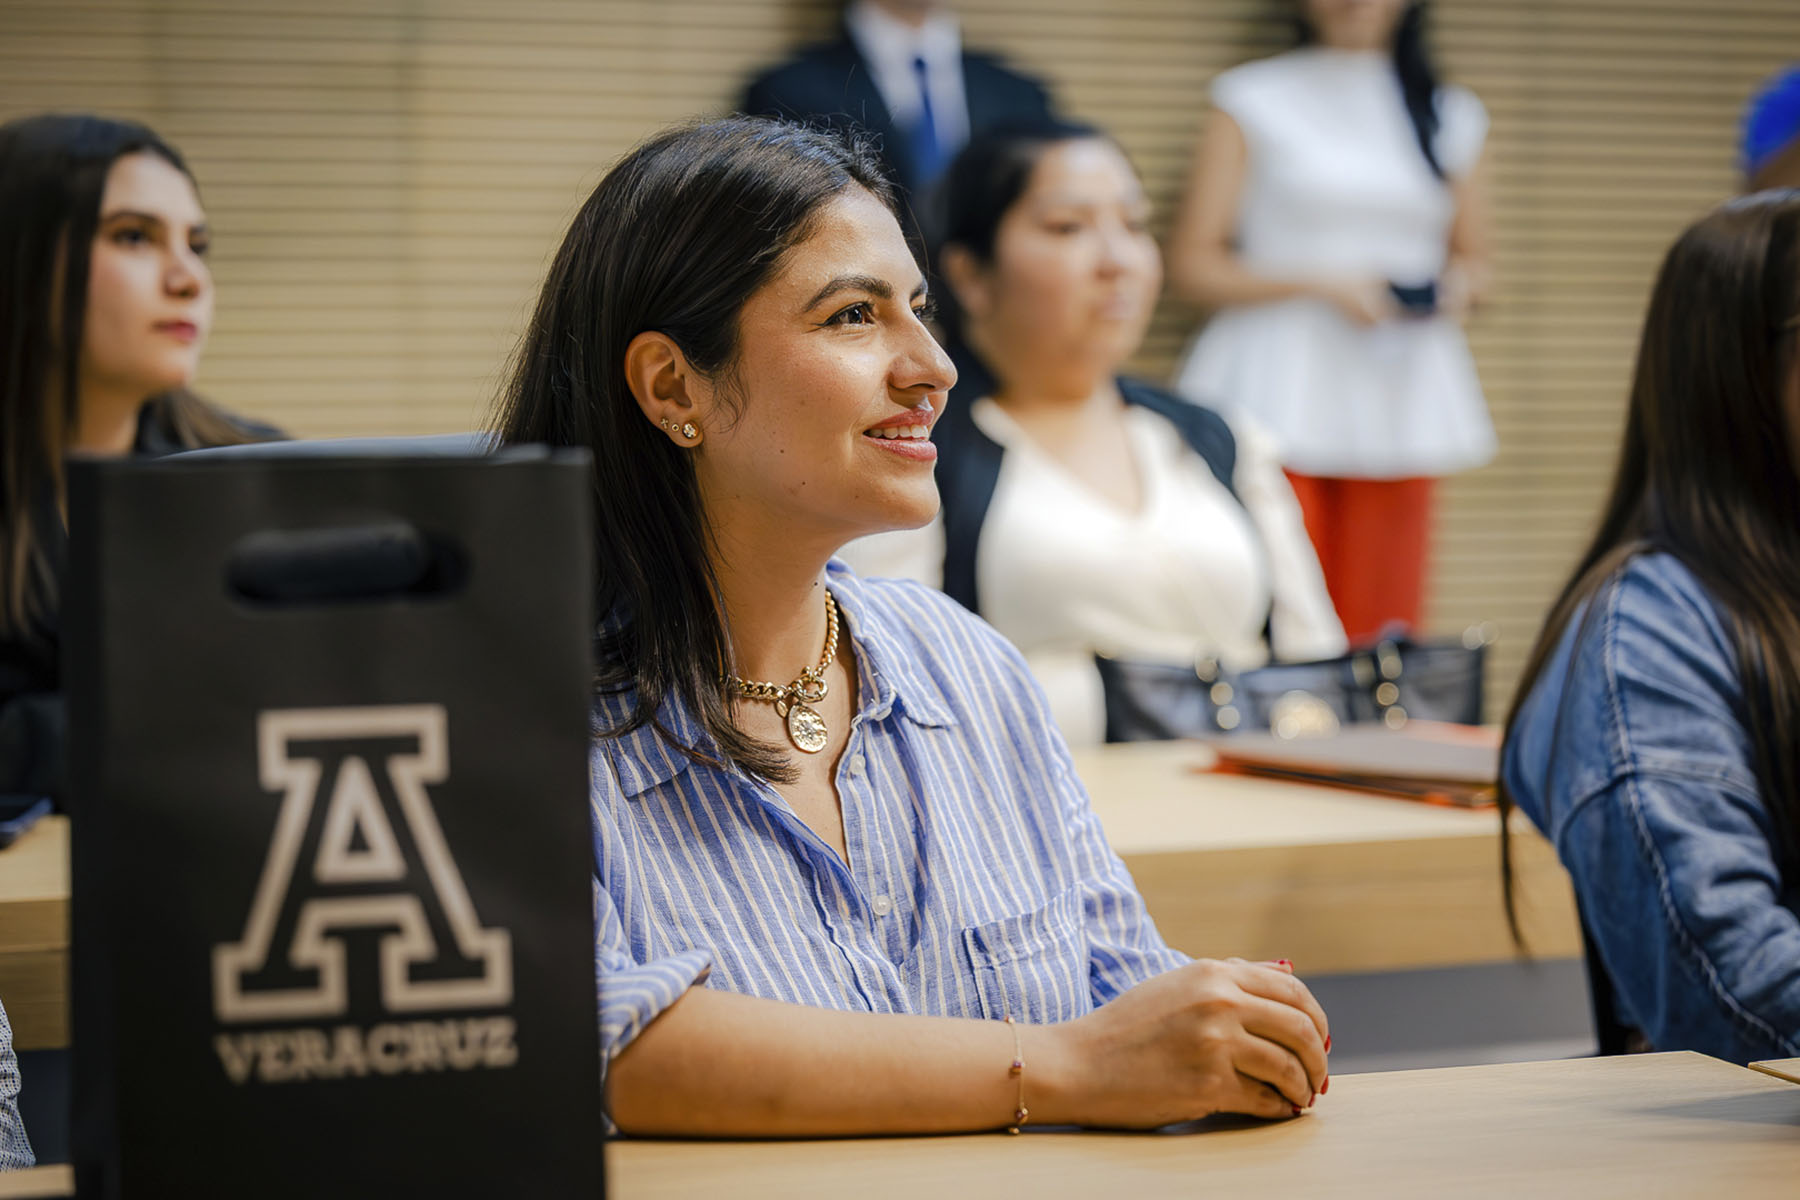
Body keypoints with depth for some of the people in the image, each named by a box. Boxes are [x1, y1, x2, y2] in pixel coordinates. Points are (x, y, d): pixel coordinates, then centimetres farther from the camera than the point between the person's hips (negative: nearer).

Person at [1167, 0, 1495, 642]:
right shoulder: (1252, 102, 4)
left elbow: (1472, 260, 24)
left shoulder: (1450, 116, 15)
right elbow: (1193, 264, 1)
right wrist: (1321, 283, -10)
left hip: (1398, 394, 3)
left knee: (1382, 627, -1)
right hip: (1281, 390, -3)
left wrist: (1458, 288, 0)